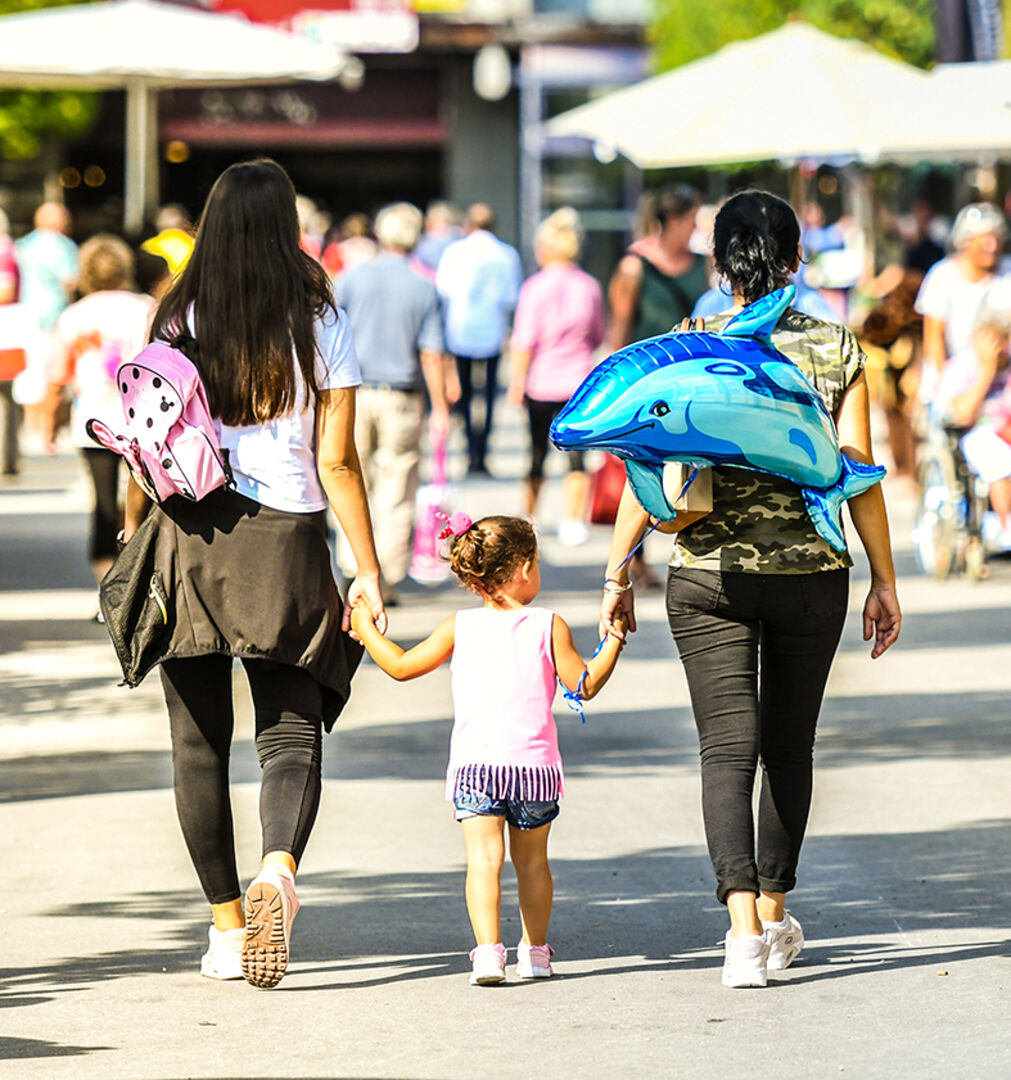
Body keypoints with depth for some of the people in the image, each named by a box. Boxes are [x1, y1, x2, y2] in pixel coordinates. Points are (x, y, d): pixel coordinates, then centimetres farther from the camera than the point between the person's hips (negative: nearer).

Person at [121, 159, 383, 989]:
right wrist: (369, 573, 2)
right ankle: (280, 870, -27)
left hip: (187, 539, 1)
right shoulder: (320, 324, -2)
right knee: (291, 729, 2)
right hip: (286, 544, -1)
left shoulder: (179, 322, 0)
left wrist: (133, 537, 18)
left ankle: (228, 927, 14)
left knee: (200, 741, 10)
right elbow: (337, 463, -3)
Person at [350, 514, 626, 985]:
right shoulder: (549, 626, 1)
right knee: (532, 859, 16)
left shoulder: (459, 628, 4)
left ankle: (489, 950, -22)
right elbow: (584, 685, 2)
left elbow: (401, 666, 10)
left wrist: (366, 630, 25)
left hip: (476, 764, -1)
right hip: (535, 765, 1)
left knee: (484, 857, -7)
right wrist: (615, 637, 11)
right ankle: (535, 953, 24)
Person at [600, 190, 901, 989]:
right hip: (812, 574, 1)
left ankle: (744, 924, -18)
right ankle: (774, 918, 27)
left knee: (728, 750, -2)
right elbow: (859, 474, -2)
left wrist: (619, 573, 2)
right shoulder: (837, 349, -1)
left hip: (710, 575, -1)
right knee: (789, 746, 17)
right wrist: (884, 580, 5)